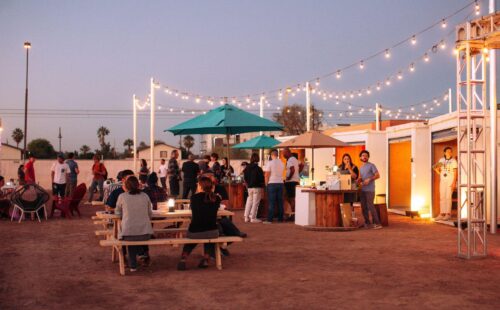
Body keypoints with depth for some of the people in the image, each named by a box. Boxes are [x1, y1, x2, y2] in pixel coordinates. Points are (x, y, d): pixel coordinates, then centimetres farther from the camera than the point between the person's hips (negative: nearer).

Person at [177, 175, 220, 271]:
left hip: (194, 232, -1)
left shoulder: (194, 197, -7)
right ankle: (206, 258, 24)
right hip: (212, 232, 1)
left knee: (191, 239, 33)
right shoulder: (216, 198, -2)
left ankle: (183, 258, 14)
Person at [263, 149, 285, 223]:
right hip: (280, 183, 5)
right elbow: (282, 173, 13)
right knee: (280, 201, 9)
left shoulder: (270, 163, -8)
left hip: (272, 184, -5)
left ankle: (270, 219, -4)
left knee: (271, 202, -4)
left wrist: (266, 183, 1)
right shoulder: (281, 163, 8)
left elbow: (267, 175, -10)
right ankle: (280, 218, 12)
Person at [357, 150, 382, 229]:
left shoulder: (371, 165, -2)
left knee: (370, 205, -13)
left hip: (370, 190, -7)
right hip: (363, 190, 7)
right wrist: (359, 180, 4)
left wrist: (369, 179, -19)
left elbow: (377, 175, -8)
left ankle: (377, 223, -10)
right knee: (363, 207, 6)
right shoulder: (361, 168, 21)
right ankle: (367, 223, 15)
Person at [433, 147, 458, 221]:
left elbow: (455, 173, -6)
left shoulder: (453, 161, -3)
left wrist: (454, 182, -14)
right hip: (442, 181, 5)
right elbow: (438, 170, 18)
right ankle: (442, 214, 7)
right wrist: (436, 170, -6)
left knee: (448, 197, -7)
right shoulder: (441, 160, 10)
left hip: (450, 181, -5)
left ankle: (448, 214, -3)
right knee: (442, 197, 4)